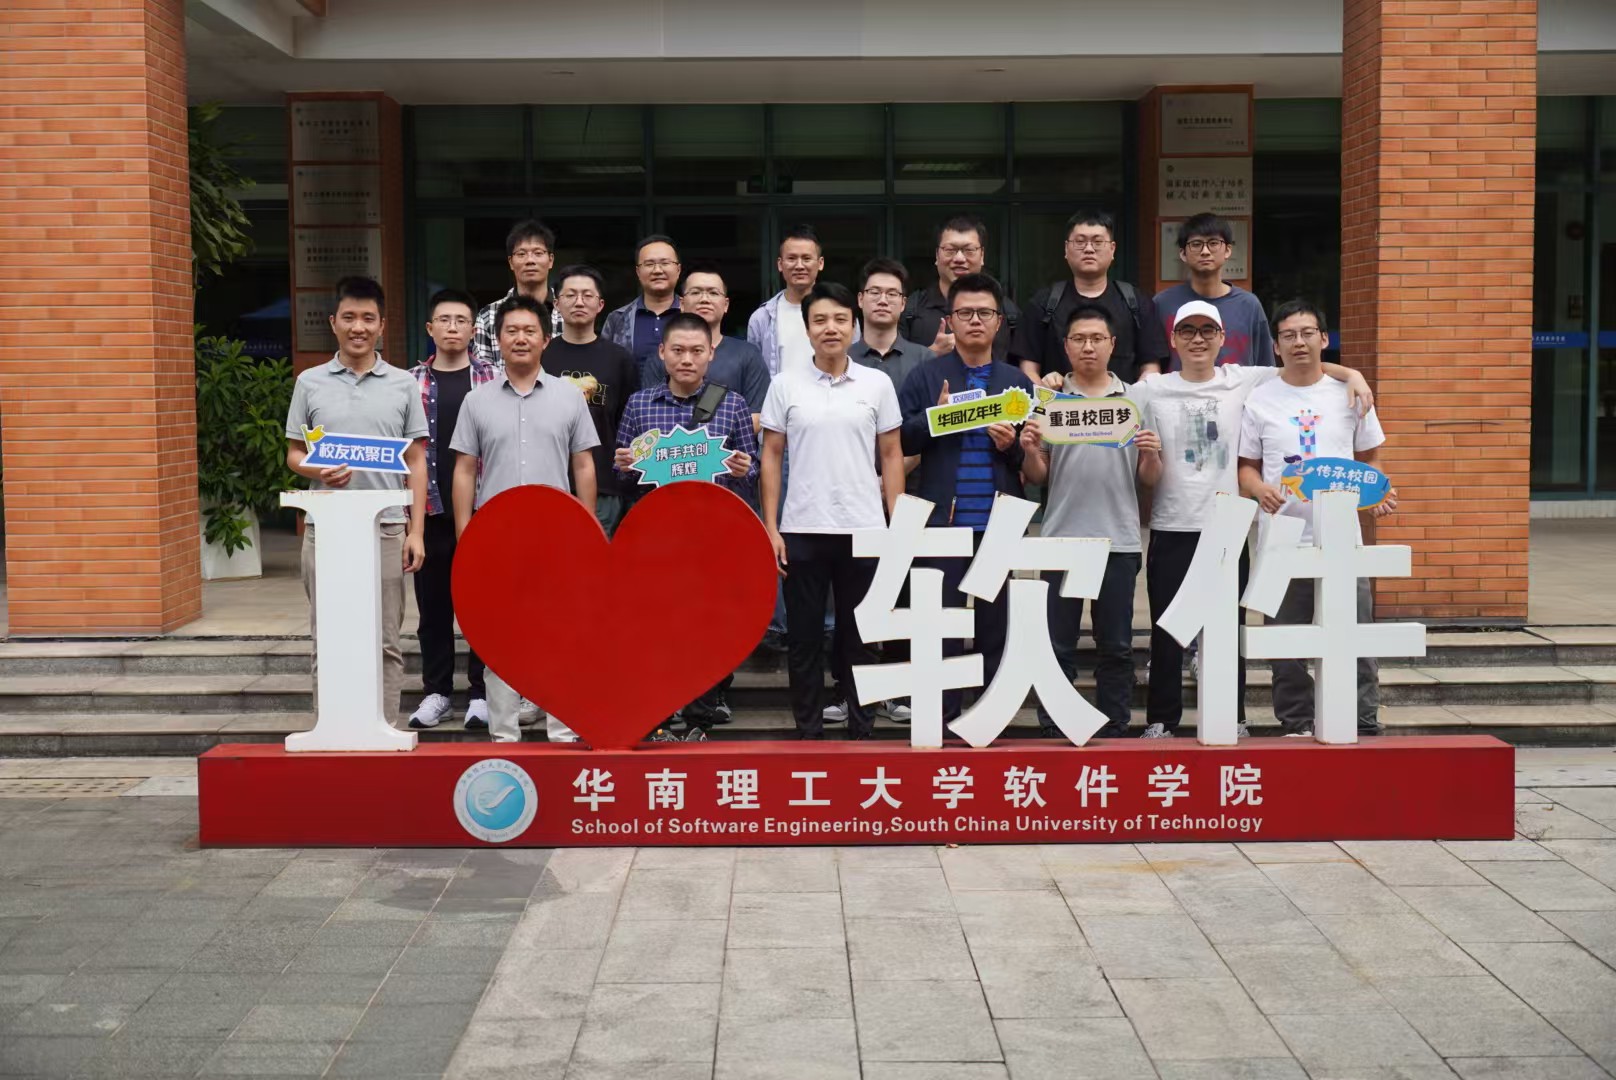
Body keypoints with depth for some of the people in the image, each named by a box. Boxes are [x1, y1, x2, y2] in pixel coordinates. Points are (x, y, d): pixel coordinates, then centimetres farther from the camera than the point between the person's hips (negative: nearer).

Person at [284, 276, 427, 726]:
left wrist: (416, 531, 0)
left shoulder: (403, 385, 7)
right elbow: (294, 453, 11)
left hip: (386, 525, 0)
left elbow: (416, 462, 7)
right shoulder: (310, 383, 8)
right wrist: (319, 472, -13)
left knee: (385, 641, 4)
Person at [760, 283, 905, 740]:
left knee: (860, 635, 7)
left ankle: (861, 728, 18)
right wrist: (770, 528, -1)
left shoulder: (877, 384, 4)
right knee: (804, 636, 6)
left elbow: (891, 456, 6)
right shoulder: (785, 384, 4)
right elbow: (771, 456, 5)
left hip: (864, 529, 0)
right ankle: (808, 731, 16)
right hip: (802, 529, 0)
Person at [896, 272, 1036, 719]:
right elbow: (900, 441, 0)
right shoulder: (926, 376, 6)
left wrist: (1013, 445, -9)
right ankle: (942, 719, 11)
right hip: (942, 522, -2)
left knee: (997, 625, 7)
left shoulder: (1018, 382, 13)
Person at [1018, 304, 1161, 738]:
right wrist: (1029, 450, -14)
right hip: (1061, 538, -1)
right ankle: (1053, 733, 12)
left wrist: (1151, 455, -12)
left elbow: (1149, 481, 8)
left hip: (1119, 540, 1)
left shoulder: (1135, 401, 8)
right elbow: (1036, 477, 6)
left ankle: (1114, 732, 15)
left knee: (1116, 647, 7)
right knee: (1058, 645, 4)